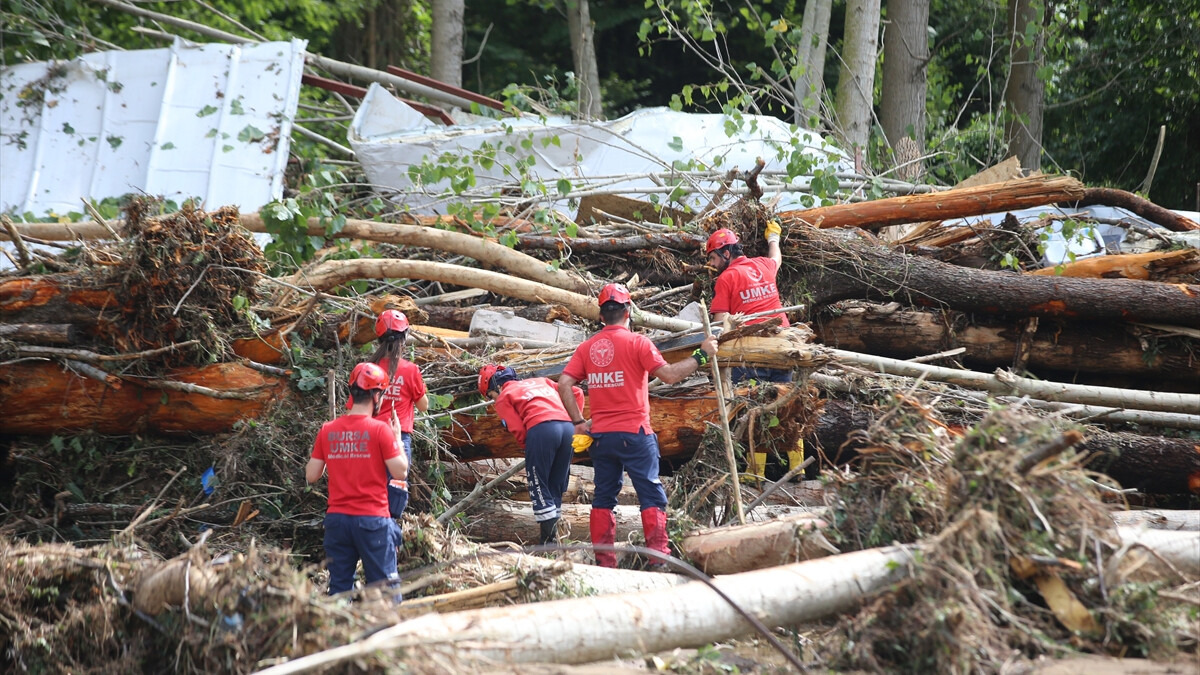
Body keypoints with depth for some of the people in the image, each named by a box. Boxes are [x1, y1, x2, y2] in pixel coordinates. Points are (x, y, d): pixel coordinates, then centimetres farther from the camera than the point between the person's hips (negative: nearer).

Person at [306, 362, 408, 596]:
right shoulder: (380, 430, -9)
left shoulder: (328, 431, 4)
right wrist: (397, 437, 5)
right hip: (372, 519, -4)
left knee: (339, 588, 9)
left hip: (337, 518, 4)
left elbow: (311, 476, 7)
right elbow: (400, 472, -8)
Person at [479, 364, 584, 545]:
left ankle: (548, 540, -1)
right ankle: (553, 535, 15)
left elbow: (519, 430, 3)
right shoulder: (540, 381, 32)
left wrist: (528, 448, 18)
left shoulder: (503, 398, 16)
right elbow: (576, 393, 25)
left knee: (539, 487, 4)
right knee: (555, 488, 16)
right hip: (568, 428, 6)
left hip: (541, 429, -6)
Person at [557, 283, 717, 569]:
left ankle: (604, 561, 11)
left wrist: (578, 422, 6)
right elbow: (669, 374, -13)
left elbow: (564, 384, 0)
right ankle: (659, 558, -7)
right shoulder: (637, 342, -7)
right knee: (651, 496, -1)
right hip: (634, 433, -4)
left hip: (600, 435, 5)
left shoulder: (587, 347, 7)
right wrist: (701, 355, -4)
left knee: (603, 498, 12)